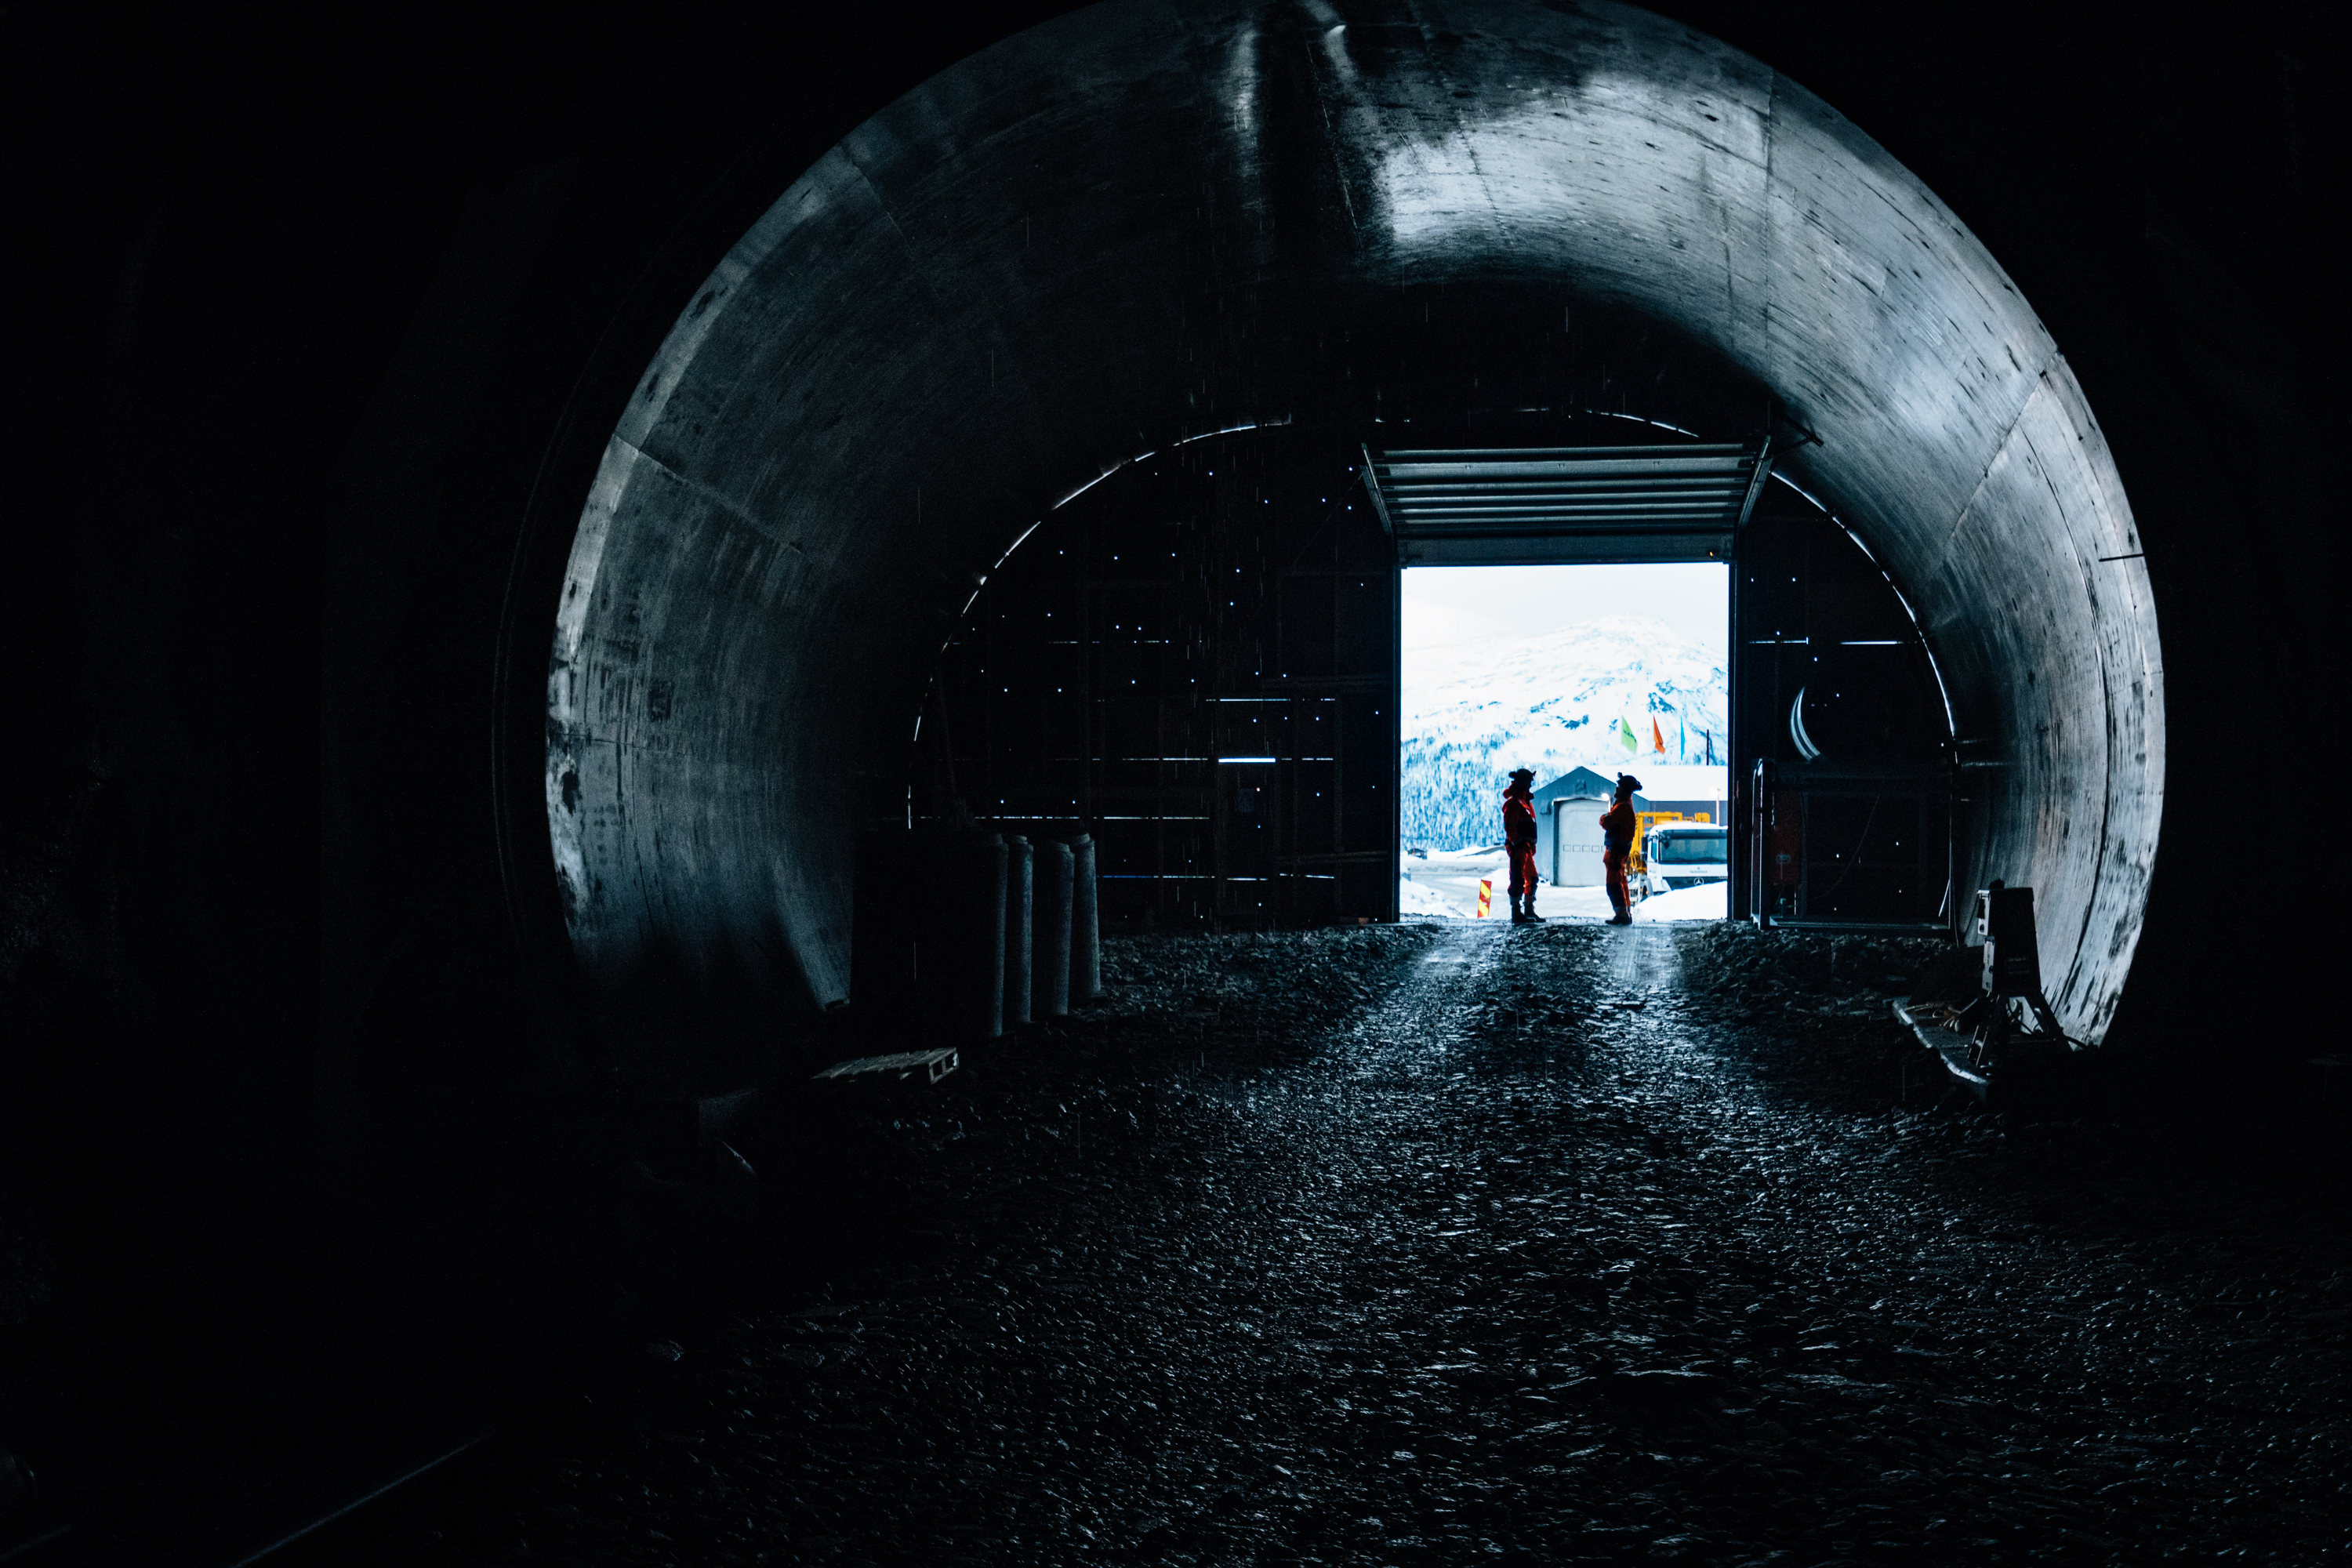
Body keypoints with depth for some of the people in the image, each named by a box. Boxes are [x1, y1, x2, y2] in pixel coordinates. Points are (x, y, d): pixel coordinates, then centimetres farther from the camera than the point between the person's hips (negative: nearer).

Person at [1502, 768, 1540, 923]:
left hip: (1526, 847, 10)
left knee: (1532, 879, 14)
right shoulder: (1513, 802, -12)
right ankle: (1516, 914, -7)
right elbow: (1509, 826, -19)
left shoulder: (1524, 800, 20)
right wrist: (1516, 844, -24)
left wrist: (1532, 844, 23)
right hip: (1518, 847, -10)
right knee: (1518, 880, -9)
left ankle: (1529, 911, 22)